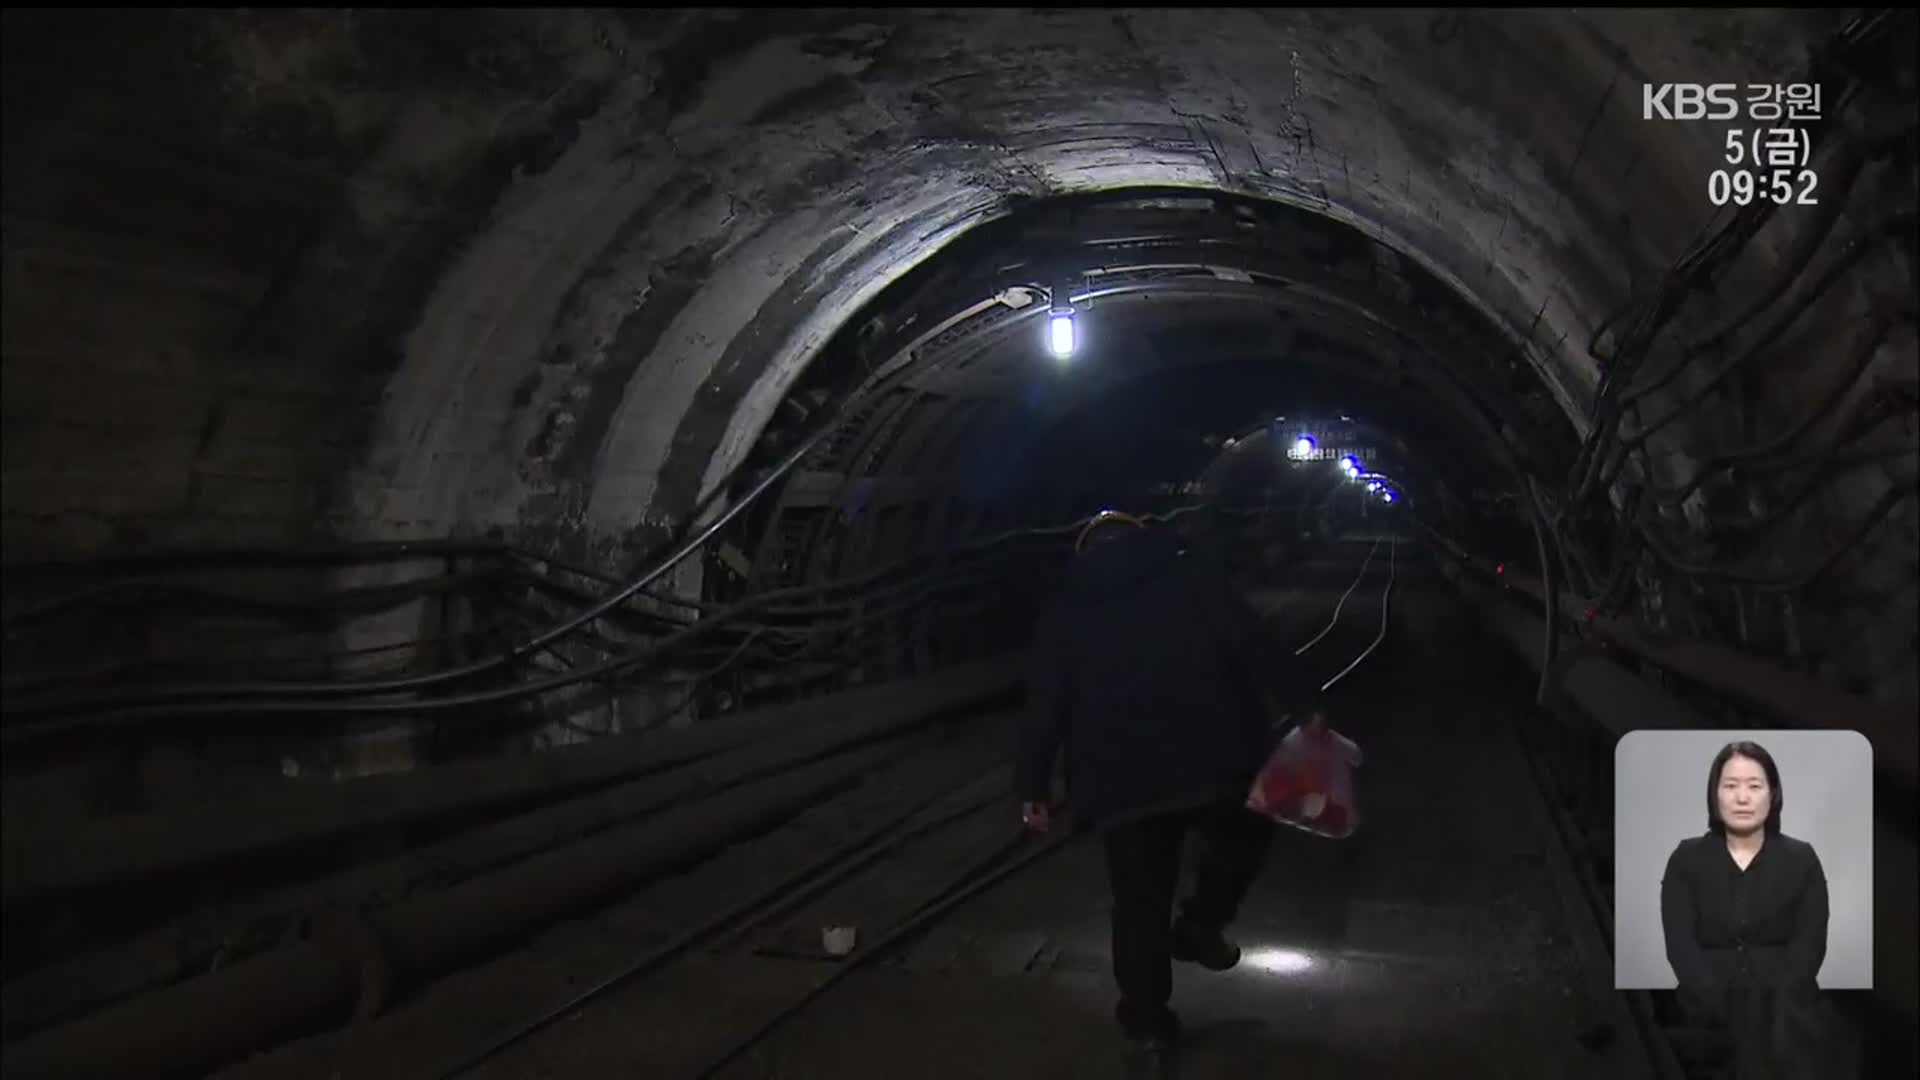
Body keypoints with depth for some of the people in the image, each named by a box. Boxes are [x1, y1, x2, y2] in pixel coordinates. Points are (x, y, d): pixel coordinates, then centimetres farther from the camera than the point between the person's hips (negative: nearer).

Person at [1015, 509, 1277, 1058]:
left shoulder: (1065, 612, 9)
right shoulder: (1195, 578, 7)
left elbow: (1045, 706, 4)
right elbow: (1246, 657, 1)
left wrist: (1033, 787, 10)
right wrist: (1258, 739, 8)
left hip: (1122, 784, 1)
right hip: (1213, 765, -1)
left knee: (1140, 899, 14)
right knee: (1245, 830, 30)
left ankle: (1147, 1012, 22)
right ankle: (1201, 923, 17)